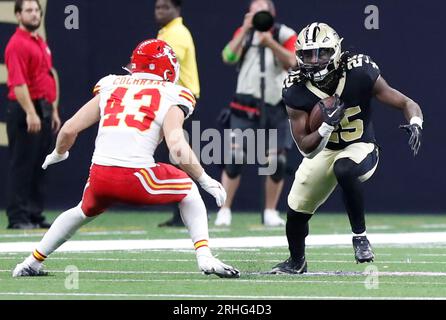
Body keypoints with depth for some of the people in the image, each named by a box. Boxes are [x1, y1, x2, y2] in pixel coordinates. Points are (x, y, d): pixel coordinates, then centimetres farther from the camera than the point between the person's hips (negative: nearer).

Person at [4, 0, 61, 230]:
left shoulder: (41, 43, 18)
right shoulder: (18, 44, -12)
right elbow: (18, 82, -21)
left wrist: (53, 111, 20)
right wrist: (30, 113, -27)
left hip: (43, 110, 9)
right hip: (25, 110, -9)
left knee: (39, 167, 11)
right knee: (22, 165, -7)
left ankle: (34, 215, 15)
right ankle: (17, 217, -6)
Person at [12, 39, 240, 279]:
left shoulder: (110, 88, 18)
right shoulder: (170, 98, 6)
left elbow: (69, 130, 16)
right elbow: (177, 149, -9)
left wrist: (58, 154, 36)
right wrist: (206, 180, 3)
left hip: (99, 175, 4)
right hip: (136, 177, -4)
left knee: (85, 211, 34)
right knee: (188, 190, 22)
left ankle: (32, 262, 35)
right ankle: (204, 257, 8)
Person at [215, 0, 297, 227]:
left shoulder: (284, 34, 2)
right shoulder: (244, 34, 6)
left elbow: (291, 62, -15)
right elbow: (228, 58, -11)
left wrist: (270, 42, -28)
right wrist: (246, 29, -17)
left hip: (277, 107, 0)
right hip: (246, 105, 0)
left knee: (277, 161, 0)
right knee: (234, 158, -10)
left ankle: (270, 212, 14)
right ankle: (224, 211, -7)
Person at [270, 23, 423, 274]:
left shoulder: (360, 74, -23)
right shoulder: (297, 92, -17)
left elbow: (408, 104, -16)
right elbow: (305, 148, -15)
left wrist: (415, 124, -39)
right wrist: (327, 126, -35)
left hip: (361, 149, -4)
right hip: (322, 151, 4)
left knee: (344, 169, -38)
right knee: (296, 212, 9)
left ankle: (360, 235, -19)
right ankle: (296, 262, 42)